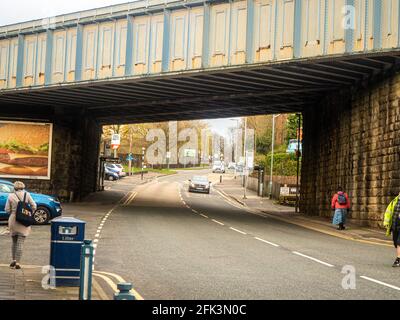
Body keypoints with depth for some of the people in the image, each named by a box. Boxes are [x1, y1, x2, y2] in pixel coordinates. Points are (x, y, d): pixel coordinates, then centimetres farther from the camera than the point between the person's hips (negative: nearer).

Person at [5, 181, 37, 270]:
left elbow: (7, 210, -2)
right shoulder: (26, 194, -3)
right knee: (20, 242, 0)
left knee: (14, 242, 18)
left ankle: (14, 260, 12)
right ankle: (17, 263, -4)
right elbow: (34, 206, -3)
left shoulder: (11, 196, -2)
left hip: (13, 220, 1)